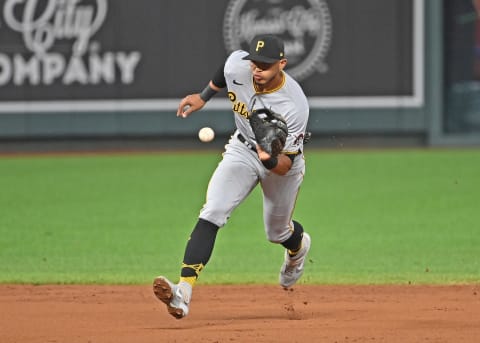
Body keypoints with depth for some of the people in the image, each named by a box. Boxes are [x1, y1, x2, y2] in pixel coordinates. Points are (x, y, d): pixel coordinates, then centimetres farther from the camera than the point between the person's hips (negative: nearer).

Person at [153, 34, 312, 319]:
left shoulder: (295, 105, -36)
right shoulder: (236, 66, -25)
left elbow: (284, 166, -32)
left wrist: (271, 160, -53)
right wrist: (204, 97, 9)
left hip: (282, 159, -2)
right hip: (243, 149, 2)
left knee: (278, 232, 17)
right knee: (212, 214, -20)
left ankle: (299, 245, 59)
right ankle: (184, 292, -32)